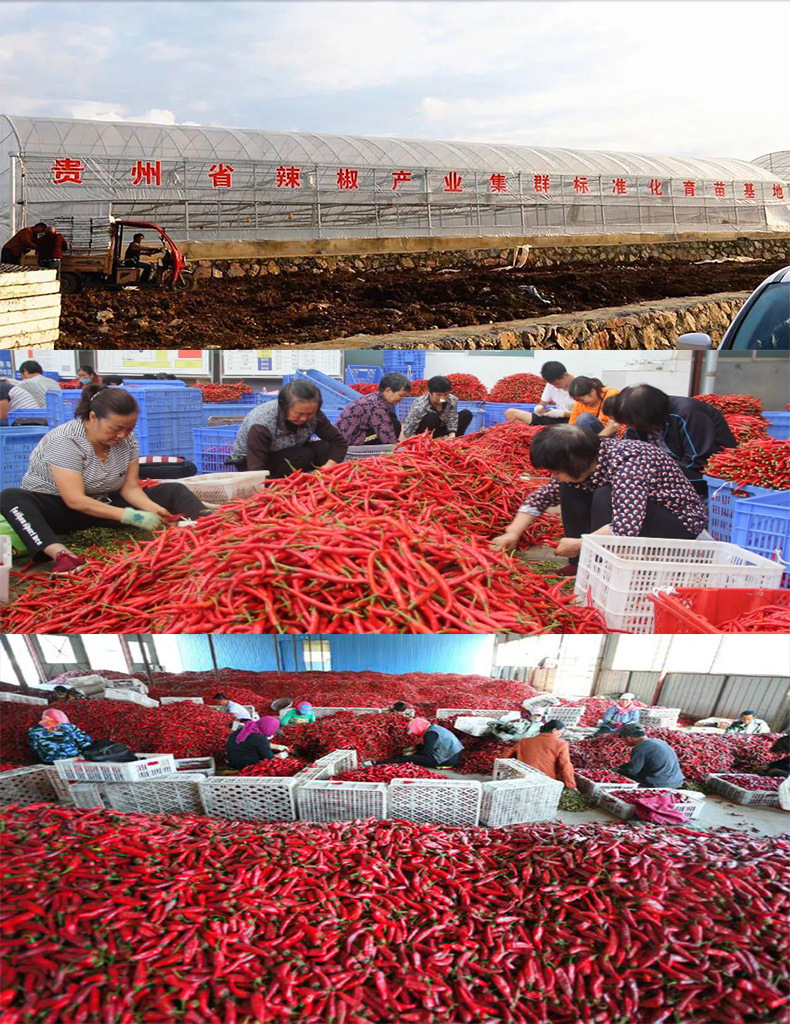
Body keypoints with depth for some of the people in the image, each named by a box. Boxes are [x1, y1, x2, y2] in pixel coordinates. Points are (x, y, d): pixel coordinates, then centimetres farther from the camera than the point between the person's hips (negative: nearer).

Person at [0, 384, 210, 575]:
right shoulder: (64, 441, -24)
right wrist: (130, 516, -37)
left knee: (173, 491, -10)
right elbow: (75, 500, -30)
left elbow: (130, 488, -5)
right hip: (58, 507, -5)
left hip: (105, 504, 5)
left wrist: (152, 508, -27)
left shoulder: (128, 440, -7)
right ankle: (61, 554, -59)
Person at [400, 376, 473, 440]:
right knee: (432, 417, -35)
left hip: (440, 429, 5)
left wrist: (452, 435, -31)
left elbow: (452, 420, -12)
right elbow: (407, 431, -29)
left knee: (467, 414, -7)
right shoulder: (420, 406, -31)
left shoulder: (452, 400, -17)